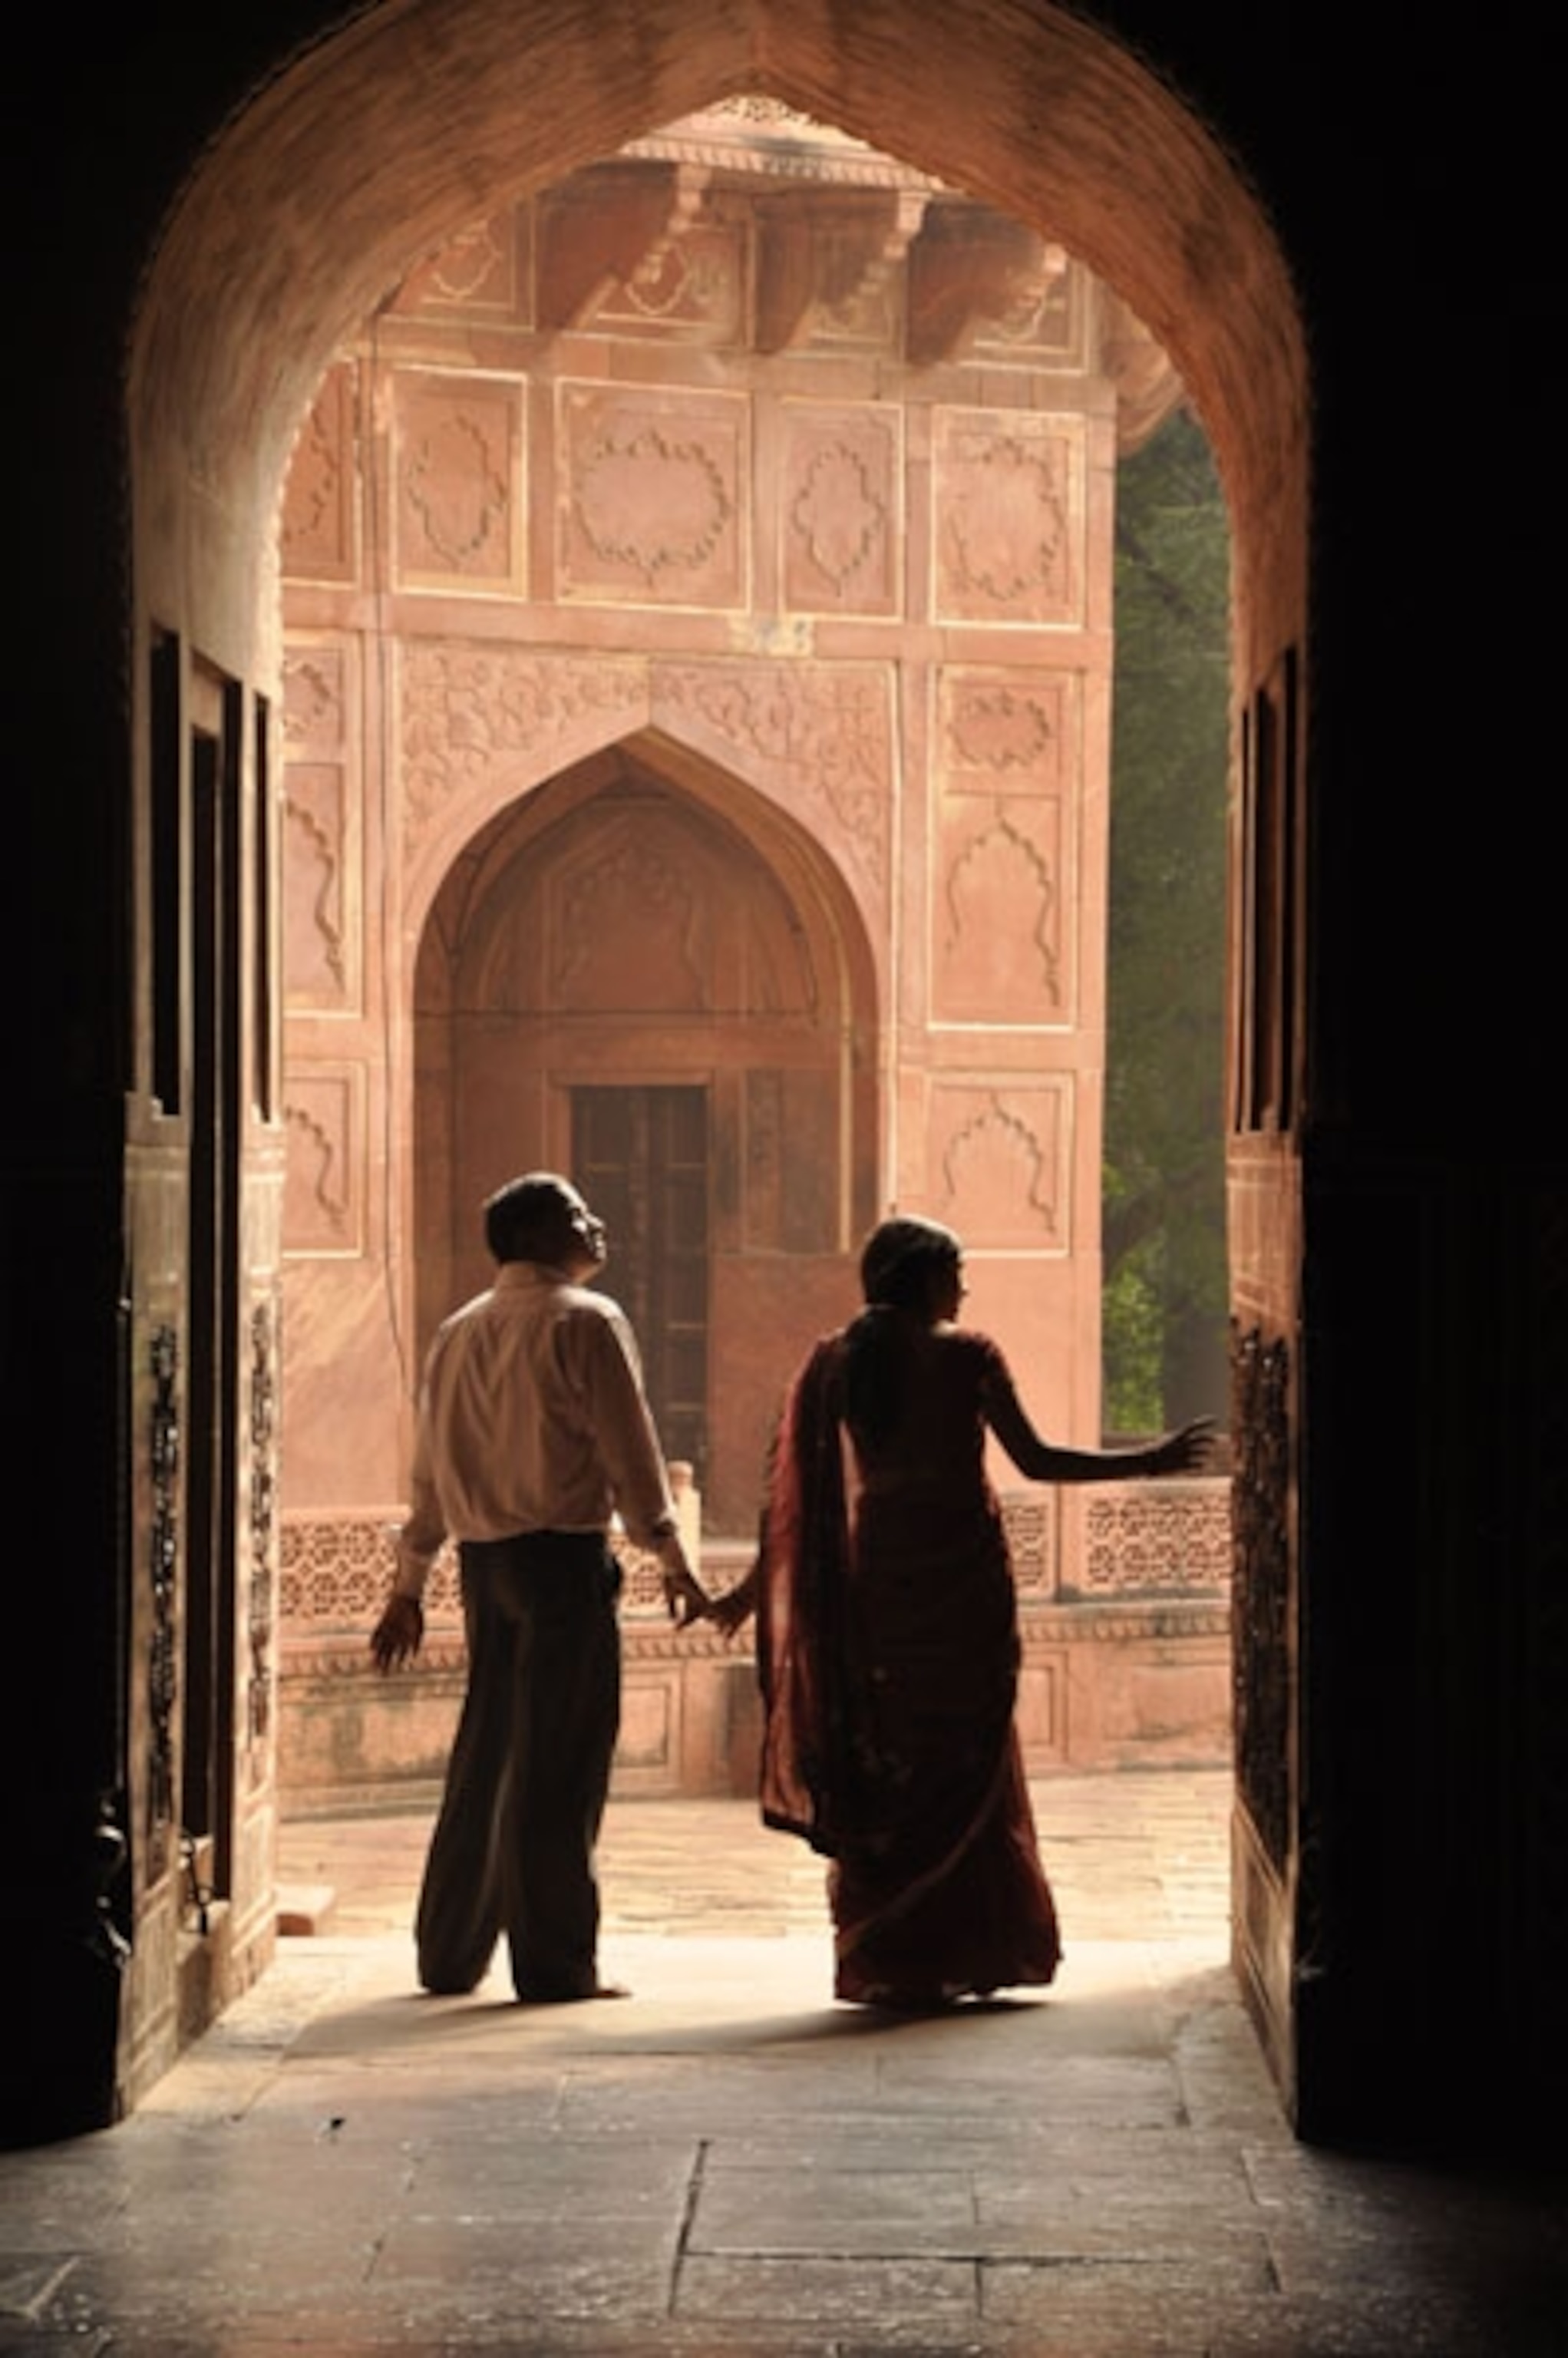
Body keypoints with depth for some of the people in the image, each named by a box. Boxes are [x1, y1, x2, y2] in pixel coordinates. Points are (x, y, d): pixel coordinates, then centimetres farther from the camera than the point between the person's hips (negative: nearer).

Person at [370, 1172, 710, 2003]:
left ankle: (449, 1954, 19)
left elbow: (431, 1470, 17)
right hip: (562, 1554, -7)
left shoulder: (459, 1333, 15)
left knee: (484, 1754, 14)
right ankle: (553, 1964, -1)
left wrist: (408, 1588, 21)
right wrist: (671, 1558, -3)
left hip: (483, 1559, 7)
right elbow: (629, 1450, -9)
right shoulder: (585, 1321, -6)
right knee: (560, 1764, -3)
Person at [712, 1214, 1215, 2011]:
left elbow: (793, 1484, 5)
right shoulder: (965, 1355, -5)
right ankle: (968, 1954, 4)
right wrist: (1150, 1462, 2)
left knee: (880, 1769, 9)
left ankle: (880, 1961, 9)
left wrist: (755, 1588, 13)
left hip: (875, 1573, 4)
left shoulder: (834, 1362, 5)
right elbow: (1035, 1460, -7)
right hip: (960, 1572, -4)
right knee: (967, 1766, 5)